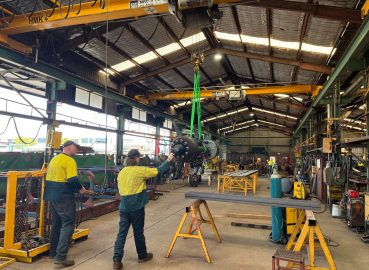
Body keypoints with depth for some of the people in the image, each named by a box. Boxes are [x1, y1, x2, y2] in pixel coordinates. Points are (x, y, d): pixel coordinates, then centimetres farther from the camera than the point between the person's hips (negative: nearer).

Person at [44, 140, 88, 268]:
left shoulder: (54, 159, 13)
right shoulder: (69, 161, -15)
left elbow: (50, 178, 16)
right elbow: (72, 180, -24)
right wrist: (80, 188, -7)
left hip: (52, 196, 9)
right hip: (64, 197, -9)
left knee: (56, 224, 20)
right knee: (68, 225, -4)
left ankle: (53, 252, 31)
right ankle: (60, 258, -5)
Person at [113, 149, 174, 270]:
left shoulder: (121, 172, 7)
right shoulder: (140, 170, -12)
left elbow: (120, 189, 15)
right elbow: (158, 171, -7)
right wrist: (168, 160, 4)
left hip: (124, 207, 5)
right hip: (137, 207, -5)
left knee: (122, 232, 6)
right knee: (138, 232, 9)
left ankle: (117, 259, 1)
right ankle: (142, 256, 26)